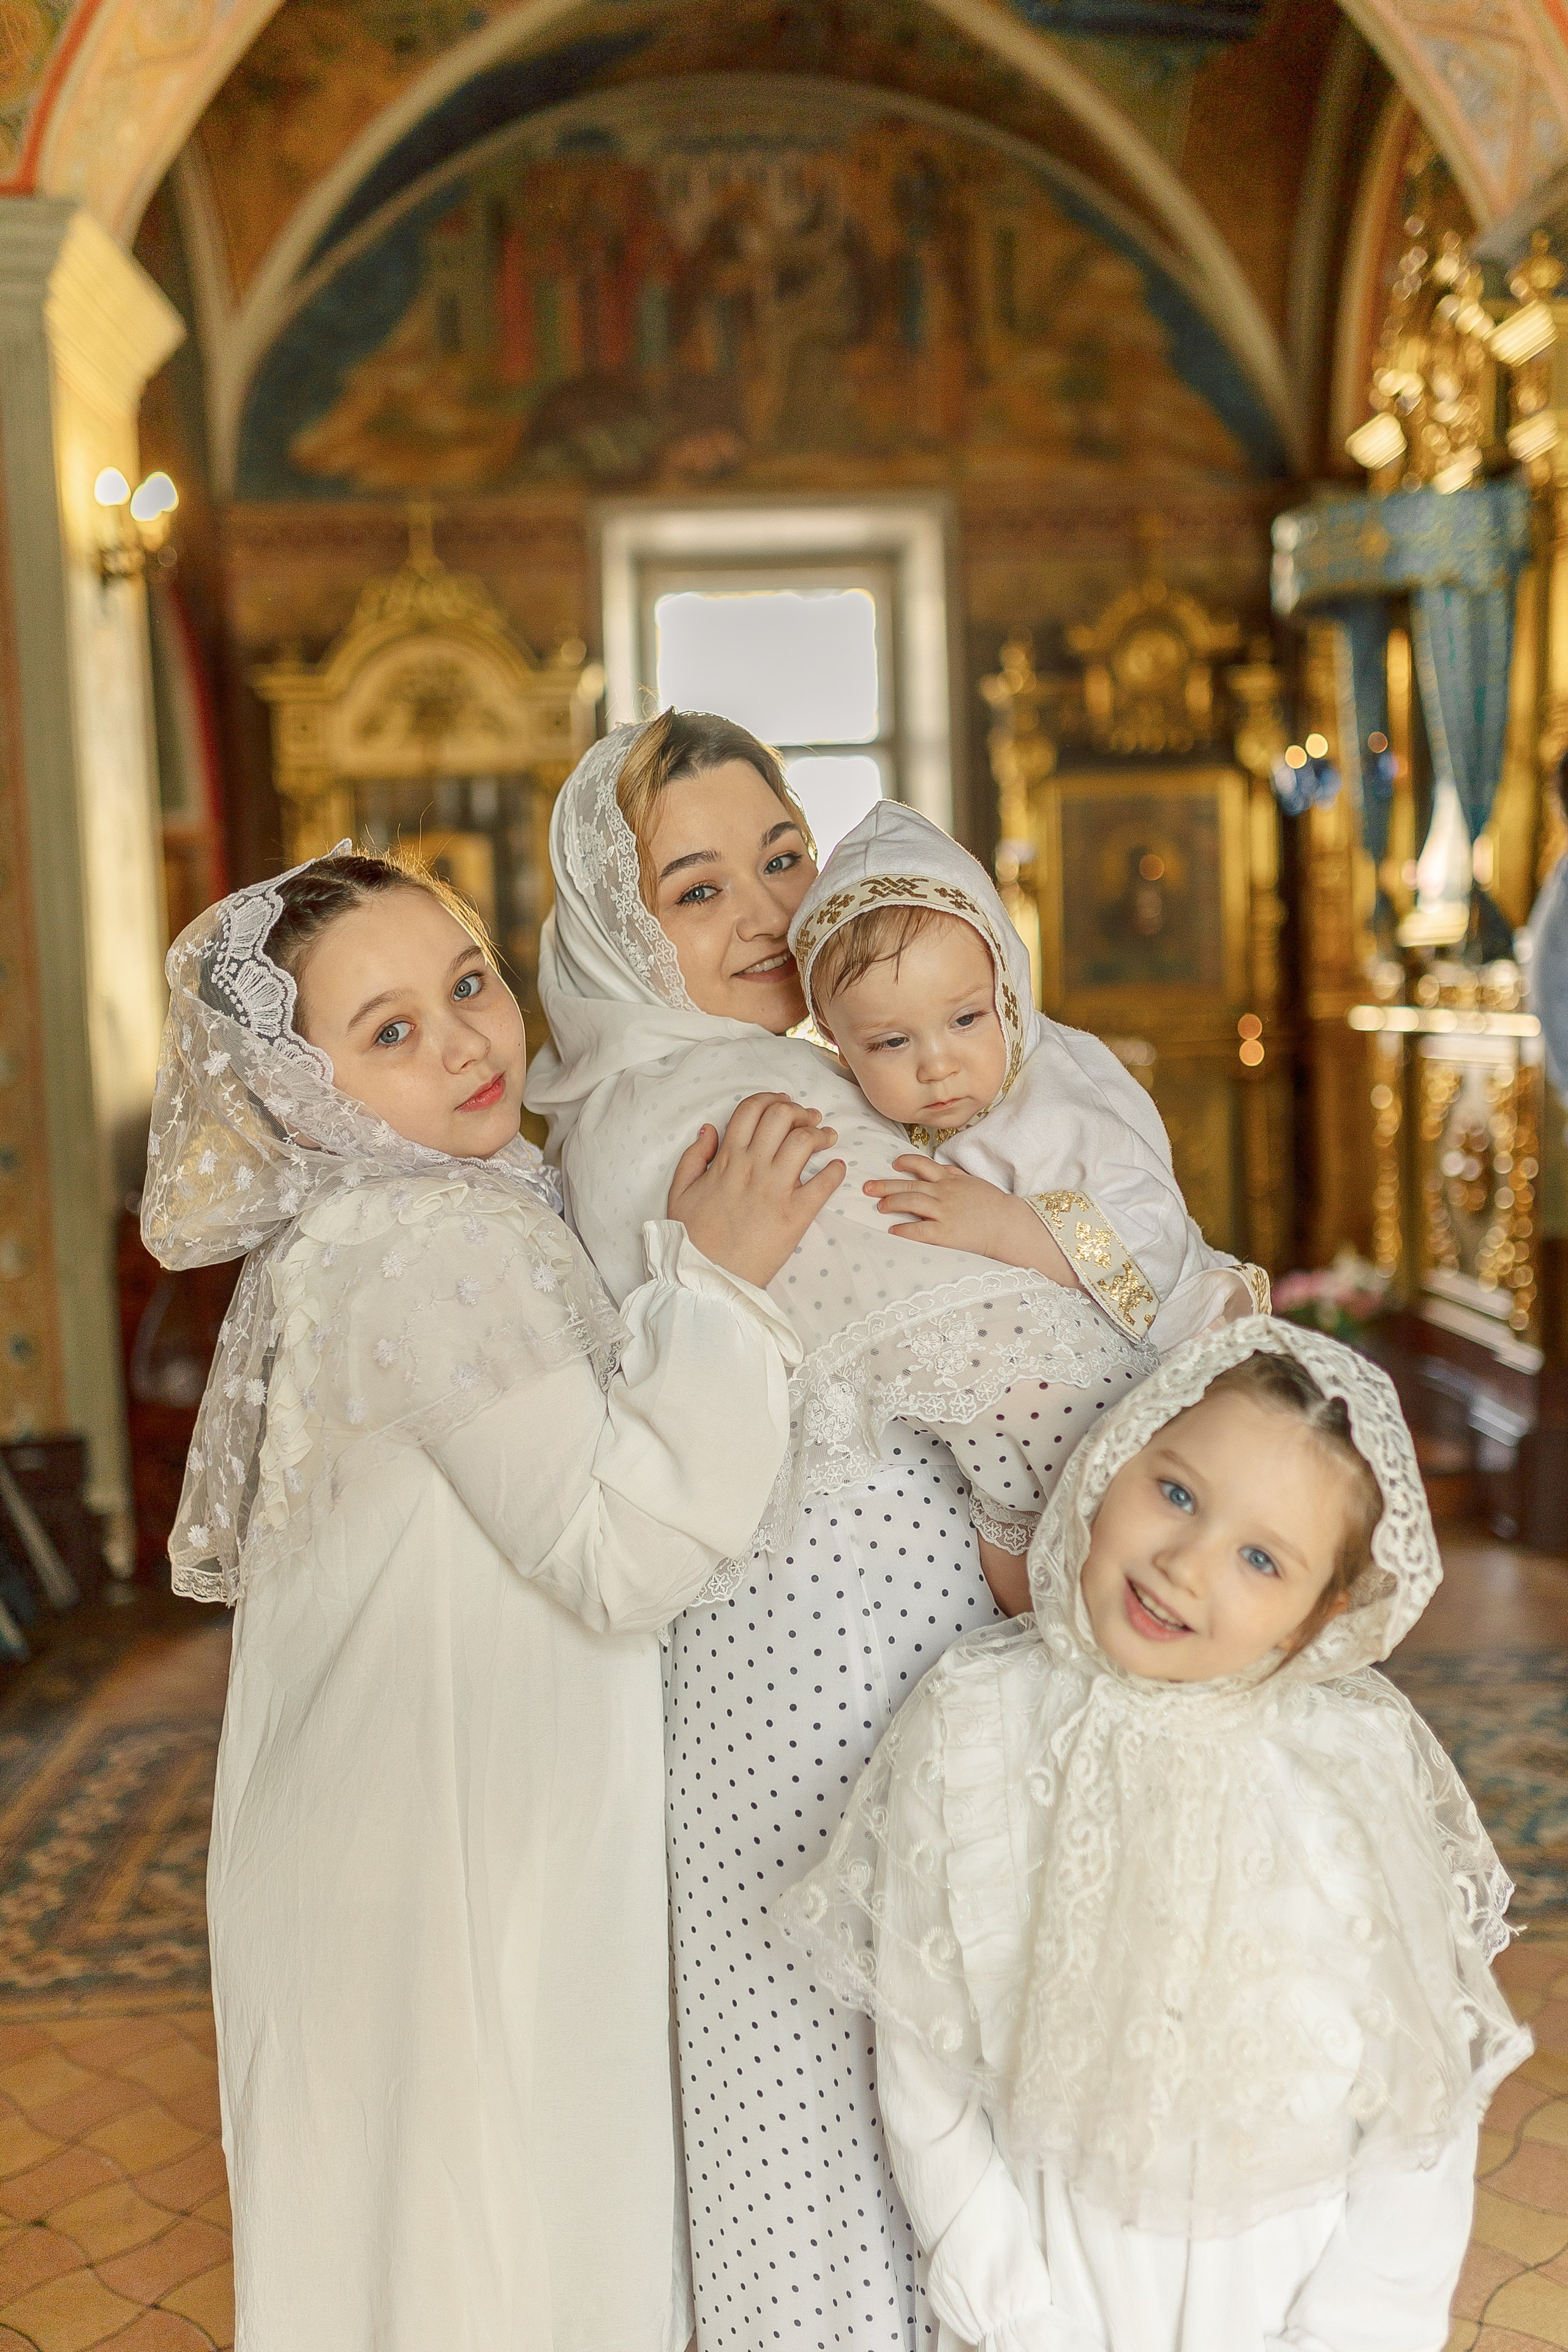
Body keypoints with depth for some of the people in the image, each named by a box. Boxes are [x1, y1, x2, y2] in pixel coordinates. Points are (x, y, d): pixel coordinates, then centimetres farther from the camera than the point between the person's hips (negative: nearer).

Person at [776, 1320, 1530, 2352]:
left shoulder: (1369, 1765, -18)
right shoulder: (972, 1728, -16)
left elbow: (1424, 2108, -9)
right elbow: (925, 2070, -9)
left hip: (1299, 2262, 0)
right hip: (1051, 2266, 1)